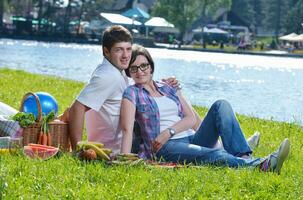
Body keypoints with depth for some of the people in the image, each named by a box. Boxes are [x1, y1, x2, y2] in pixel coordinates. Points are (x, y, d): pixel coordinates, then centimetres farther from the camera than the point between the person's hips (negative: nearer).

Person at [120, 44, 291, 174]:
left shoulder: (169, 89, 21)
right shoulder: (132, 93, 6)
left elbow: (192, 118, 10)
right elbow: (127, 129, -9)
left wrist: (169, 132, -9)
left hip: (192, 139, 6)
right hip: (166, 148, -6)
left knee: (221, 106, -16)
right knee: (214, 155, -35)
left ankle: (243, 158, -35)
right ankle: (262, 165, -59)